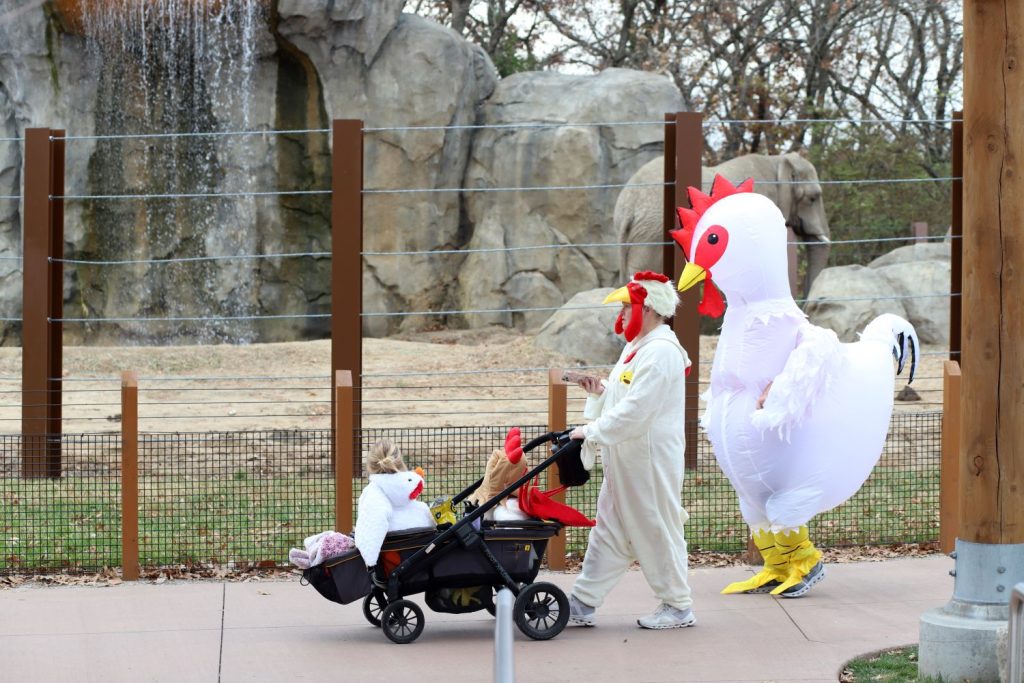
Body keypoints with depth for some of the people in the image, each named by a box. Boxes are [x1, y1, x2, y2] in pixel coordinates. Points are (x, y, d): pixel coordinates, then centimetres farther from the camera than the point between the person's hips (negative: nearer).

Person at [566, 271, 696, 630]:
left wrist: (592, 431, -18)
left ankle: (678, 607, 11)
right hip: (626, 462, 10)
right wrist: (600, 391, 7)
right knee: (610, 530, 11)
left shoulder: (660, 352, -19)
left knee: (657, 531, 0)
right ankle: (583, 604, 13)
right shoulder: (638, 347, 15)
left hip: (651, 462, -10)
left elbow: (636, 412, -25)